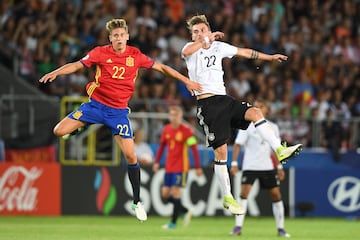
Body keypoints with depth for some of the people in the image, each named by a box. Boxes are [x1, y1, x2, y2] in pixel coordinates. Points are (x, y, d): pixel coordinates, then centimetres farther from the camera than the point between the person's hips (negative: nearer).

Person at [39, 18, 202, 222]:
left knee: (130, 155, -7)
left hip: (118, 111, 0)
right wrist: (55, 73, -20)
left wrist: (186, 81, 5)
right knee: (59, 131, -12)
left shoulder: (136, 56, -3)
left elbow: (162, 68, 7)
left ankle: (137, 202, 6)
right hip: (96, 104, 0)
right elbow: (76, 65, -4)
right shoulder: (100, 53, -7)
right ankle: (78, 129, 27)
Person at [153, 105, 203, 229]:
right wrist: (157, 162, 12)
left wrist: (197, 167, -12)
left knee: (175, 191, -11)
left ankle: (173, 222, -2)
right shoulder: (166, 129, 7)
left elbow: (194, 149, -10)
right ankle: (185, 211, 22)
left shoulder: (186, 130, -10)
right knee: (165, 194, 4)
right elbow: (162, 146, 18)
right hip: (169, 167, 6)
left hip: (181, 167, -6)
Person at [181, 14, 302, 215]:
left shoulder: (219, 47, 14)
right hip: (207, 103, -5)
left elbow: (244, 52, 26)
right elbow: (185, 52, -25)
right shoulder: (192, 48, 0)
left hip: (224, 99, 5)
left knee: (255, 112, -22)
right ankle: (227, 198, 3)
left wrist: (269, 57, 30)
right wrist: (207, 40, -25)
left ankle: (279, 150, -24)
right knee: (221, 151, -6)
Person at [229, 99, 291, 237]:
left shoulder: (273, 127, 9)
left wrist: (279, 167, 11)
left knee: (276, 194, 3)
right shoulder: (247, 126, -3)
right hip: (250, 166, -4)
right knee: (244, 192, -17)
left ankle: (280, 228, 12)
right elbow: (237, 145, -6)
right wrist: (234, 163, -16)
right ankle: (238, 227, -14)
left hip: (268, 167, 4)